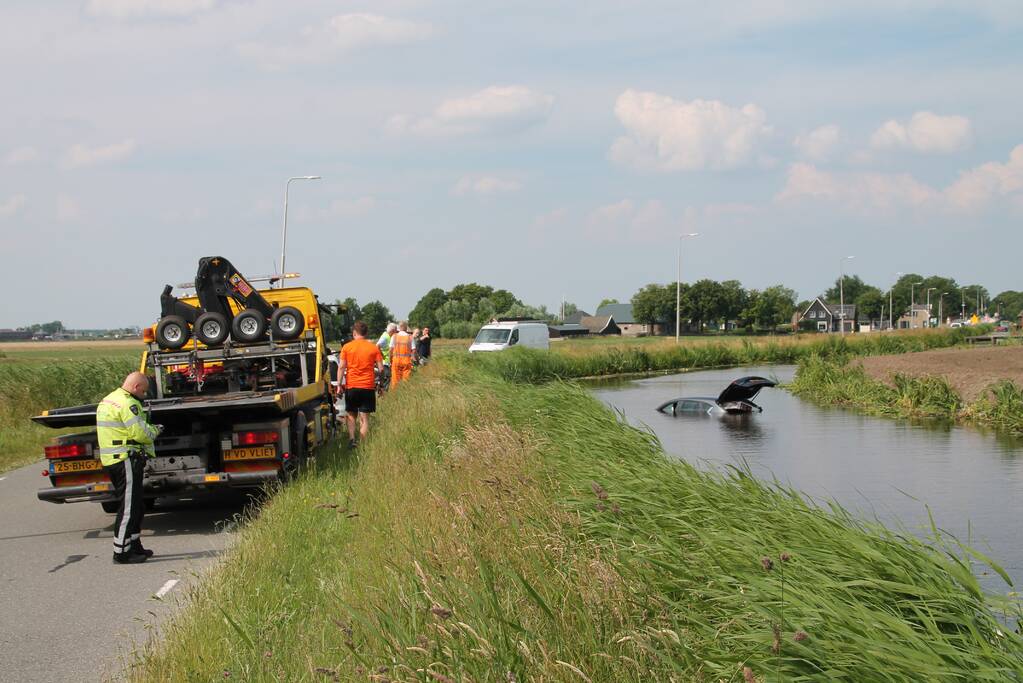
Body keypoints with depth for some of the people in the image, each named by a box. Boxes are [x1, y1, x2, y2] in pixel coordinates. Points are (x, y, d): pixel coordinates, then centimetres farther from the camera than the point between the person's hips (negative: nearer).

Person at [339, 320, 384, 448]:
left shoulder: (347, 347, -1)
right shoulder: (374, 347, 0)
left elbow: (341, 367, -5)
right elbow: (381, 368, -2)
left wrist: (339, 384, 0)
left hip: (351, 386, 0)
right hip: (368, 386, 0)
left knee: (350, 415, 15)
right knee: (364, 418, 3)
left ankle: (351, 440, 1)